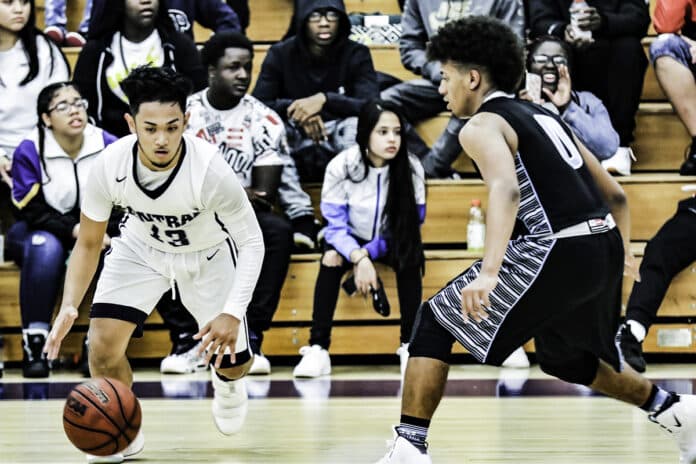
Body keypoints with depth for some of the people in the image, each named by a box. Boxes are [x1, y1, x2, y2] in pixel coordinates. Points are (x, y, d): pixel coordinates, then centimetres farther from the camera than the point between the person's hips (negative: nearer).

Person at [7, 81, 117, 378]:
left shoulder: (109, 146, -7)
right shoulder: (29, 151, -12)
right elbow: (33, 211, -15)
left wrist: (103, 231, -26)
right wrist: (74, 230, -28)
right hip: (40, 231, -2)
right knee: (45, 247, -36)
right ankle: (34, 343, -32)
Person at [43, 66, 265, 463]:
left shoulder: (210, 169, -37)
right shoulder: (110, 166, -30)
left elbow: (251, 241, -26)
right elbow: (88, 243, -14)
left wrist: (233, 313, -38)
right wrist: (69, 306, -27)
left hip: (209, 255, -1)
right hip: (141, 248, 1)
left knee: (234, 362, 1)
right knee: (103, 344, -18)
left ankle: (227, 382, 42)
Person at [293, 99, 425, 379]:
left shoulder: (411, 168, -17)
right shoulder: (341, 166, -20)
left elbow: (412, 223, -12)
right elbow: (335, 224, -16)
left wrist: (368, 253, -22)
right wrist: (358, 258, -35)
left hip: (390, 242, 0)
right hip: (351, 240, 0)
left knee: (410, 258, -30)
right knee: (330, 260, -30)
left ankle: (410, 345, -20)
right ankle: (318, 348, -29)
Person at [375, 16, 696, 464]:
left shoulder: (482, 126, -2)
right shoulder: (544, 116, 22)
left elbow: (506, 190, -24)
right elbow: (615, 195, 26)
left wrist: (488, 273, -35)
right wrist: (622, 254, 43)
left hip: (556, 252, -8)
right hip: (604, 249, 8)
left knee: (435, 323, 2)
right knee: (565, 358, 33)